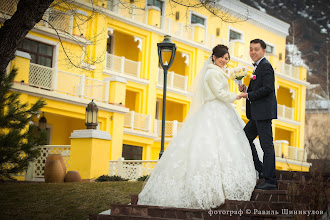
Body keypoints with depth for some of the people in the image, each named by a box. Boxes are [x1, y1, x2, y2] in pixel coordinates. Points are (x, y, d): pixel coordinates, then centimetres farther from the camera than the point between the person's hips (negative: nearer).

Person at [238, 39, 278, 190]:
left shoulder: (265, 66, -11)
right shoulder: (257, 67, 19)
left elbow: (267, 88, -20)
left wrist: (248, 95, -15)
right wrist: (245, 89, 5)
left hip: (264, 112, -11)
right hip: (257, 114, 11)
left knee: (267, 145, -7)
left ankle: (270, 181, -3)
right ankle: (260, 170, 21)